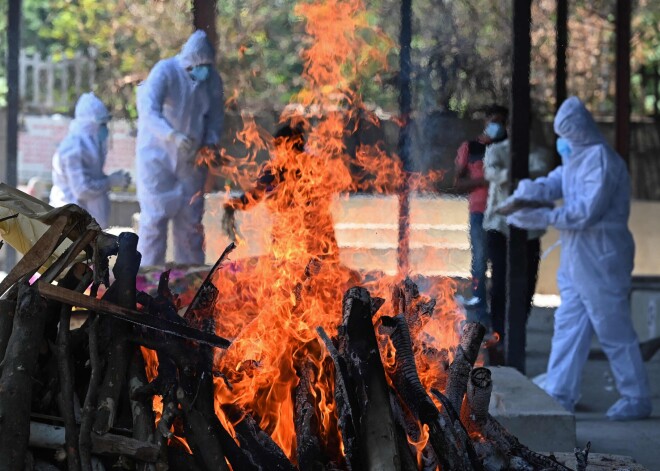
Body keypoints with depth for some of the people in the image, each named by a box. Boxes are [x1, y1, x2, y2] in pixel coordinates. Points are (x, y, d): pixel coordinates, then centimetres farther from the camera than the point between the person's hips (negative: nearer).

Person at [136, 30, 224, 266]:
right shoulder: (165, 72, -18)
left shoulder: (212, 79, -3)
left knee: (190, 217, 7)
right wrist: (173, 136, -46)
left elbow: (216, 116, 8)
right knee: (156, 216, -6)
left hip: (191, 158, 4)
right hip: (158, 155, -4)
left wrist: (210, 143, -12)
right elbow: (148, 110, -31)